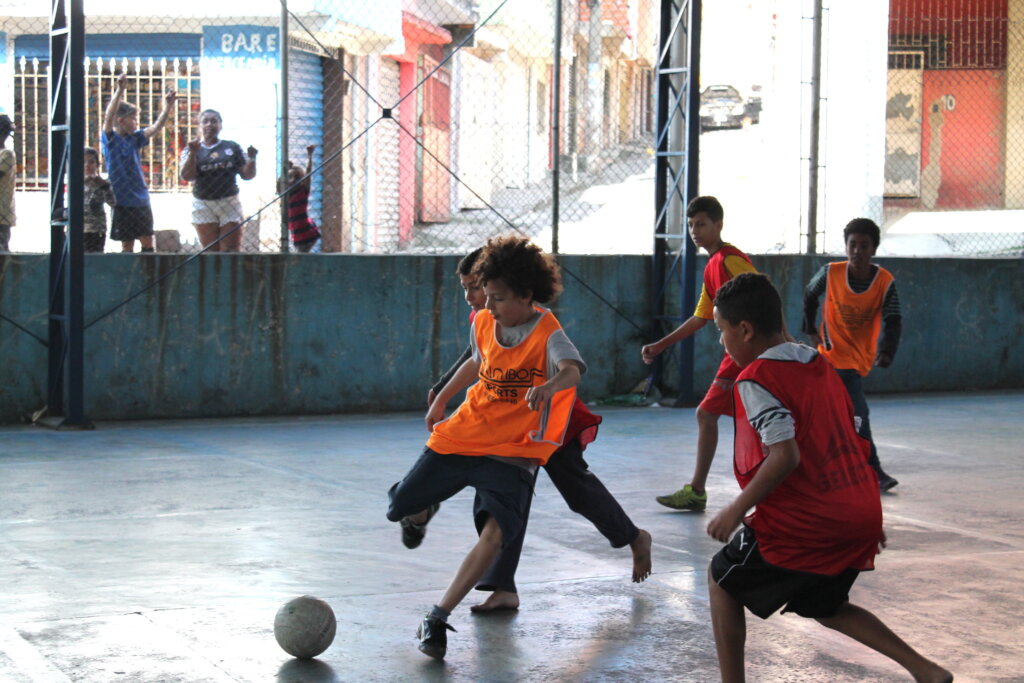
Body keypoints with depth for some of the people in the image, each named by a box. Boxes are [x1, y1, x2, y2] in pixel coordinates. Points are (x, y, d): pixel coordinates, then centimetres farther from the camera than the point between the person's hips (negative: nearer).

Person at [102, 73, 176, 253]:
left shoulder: (134, 138, 8)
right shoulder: (110, 139, -7)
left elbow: (155, 128, 3)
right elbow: (109, 117, -22)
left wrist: (168, 105, -11)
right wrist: (119, 91, -33)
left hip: (142, 200, 6)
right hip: (123, 202, -6)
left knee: (148, 243, 6)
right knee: (127, 246, 0)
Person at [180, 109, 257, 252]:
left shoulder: (232, 148, 10)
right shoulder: (191, 150, 9)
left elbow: (247, 175, 9)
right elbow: (186, 176, -6)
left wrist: (251, 159, -9)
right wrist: (193, 154, -18)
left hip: (229, 203, 0)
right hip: (203, 206, 0)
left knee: (232, 251, -5)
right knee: (211, 251, -3)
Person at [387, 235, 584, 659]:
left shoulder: (547, 334, -16)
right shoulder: (483, 324, 1)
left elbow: (572, 369, -38)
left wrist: (551, 385, -60)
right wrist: (441, 399, 29)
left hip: (512, 453, -5)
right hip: (460, 436, 5)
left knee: (495, 532, -26)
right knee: (398, 509, 8)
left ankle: (437, 618, -18)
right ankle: (426, 508, 47)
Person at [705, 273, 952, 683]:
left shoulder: (756, 380, -12)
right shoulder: (820, 365, 13)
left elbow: (785, 456, -24)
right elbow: (855, 446, 17)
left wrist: (737, 510, -16)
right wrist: (866, 519, 24)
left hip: (800, 525, -8)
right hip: (860, 515, 8)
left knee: (722, 581, 14)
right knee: (825, 606, 27)